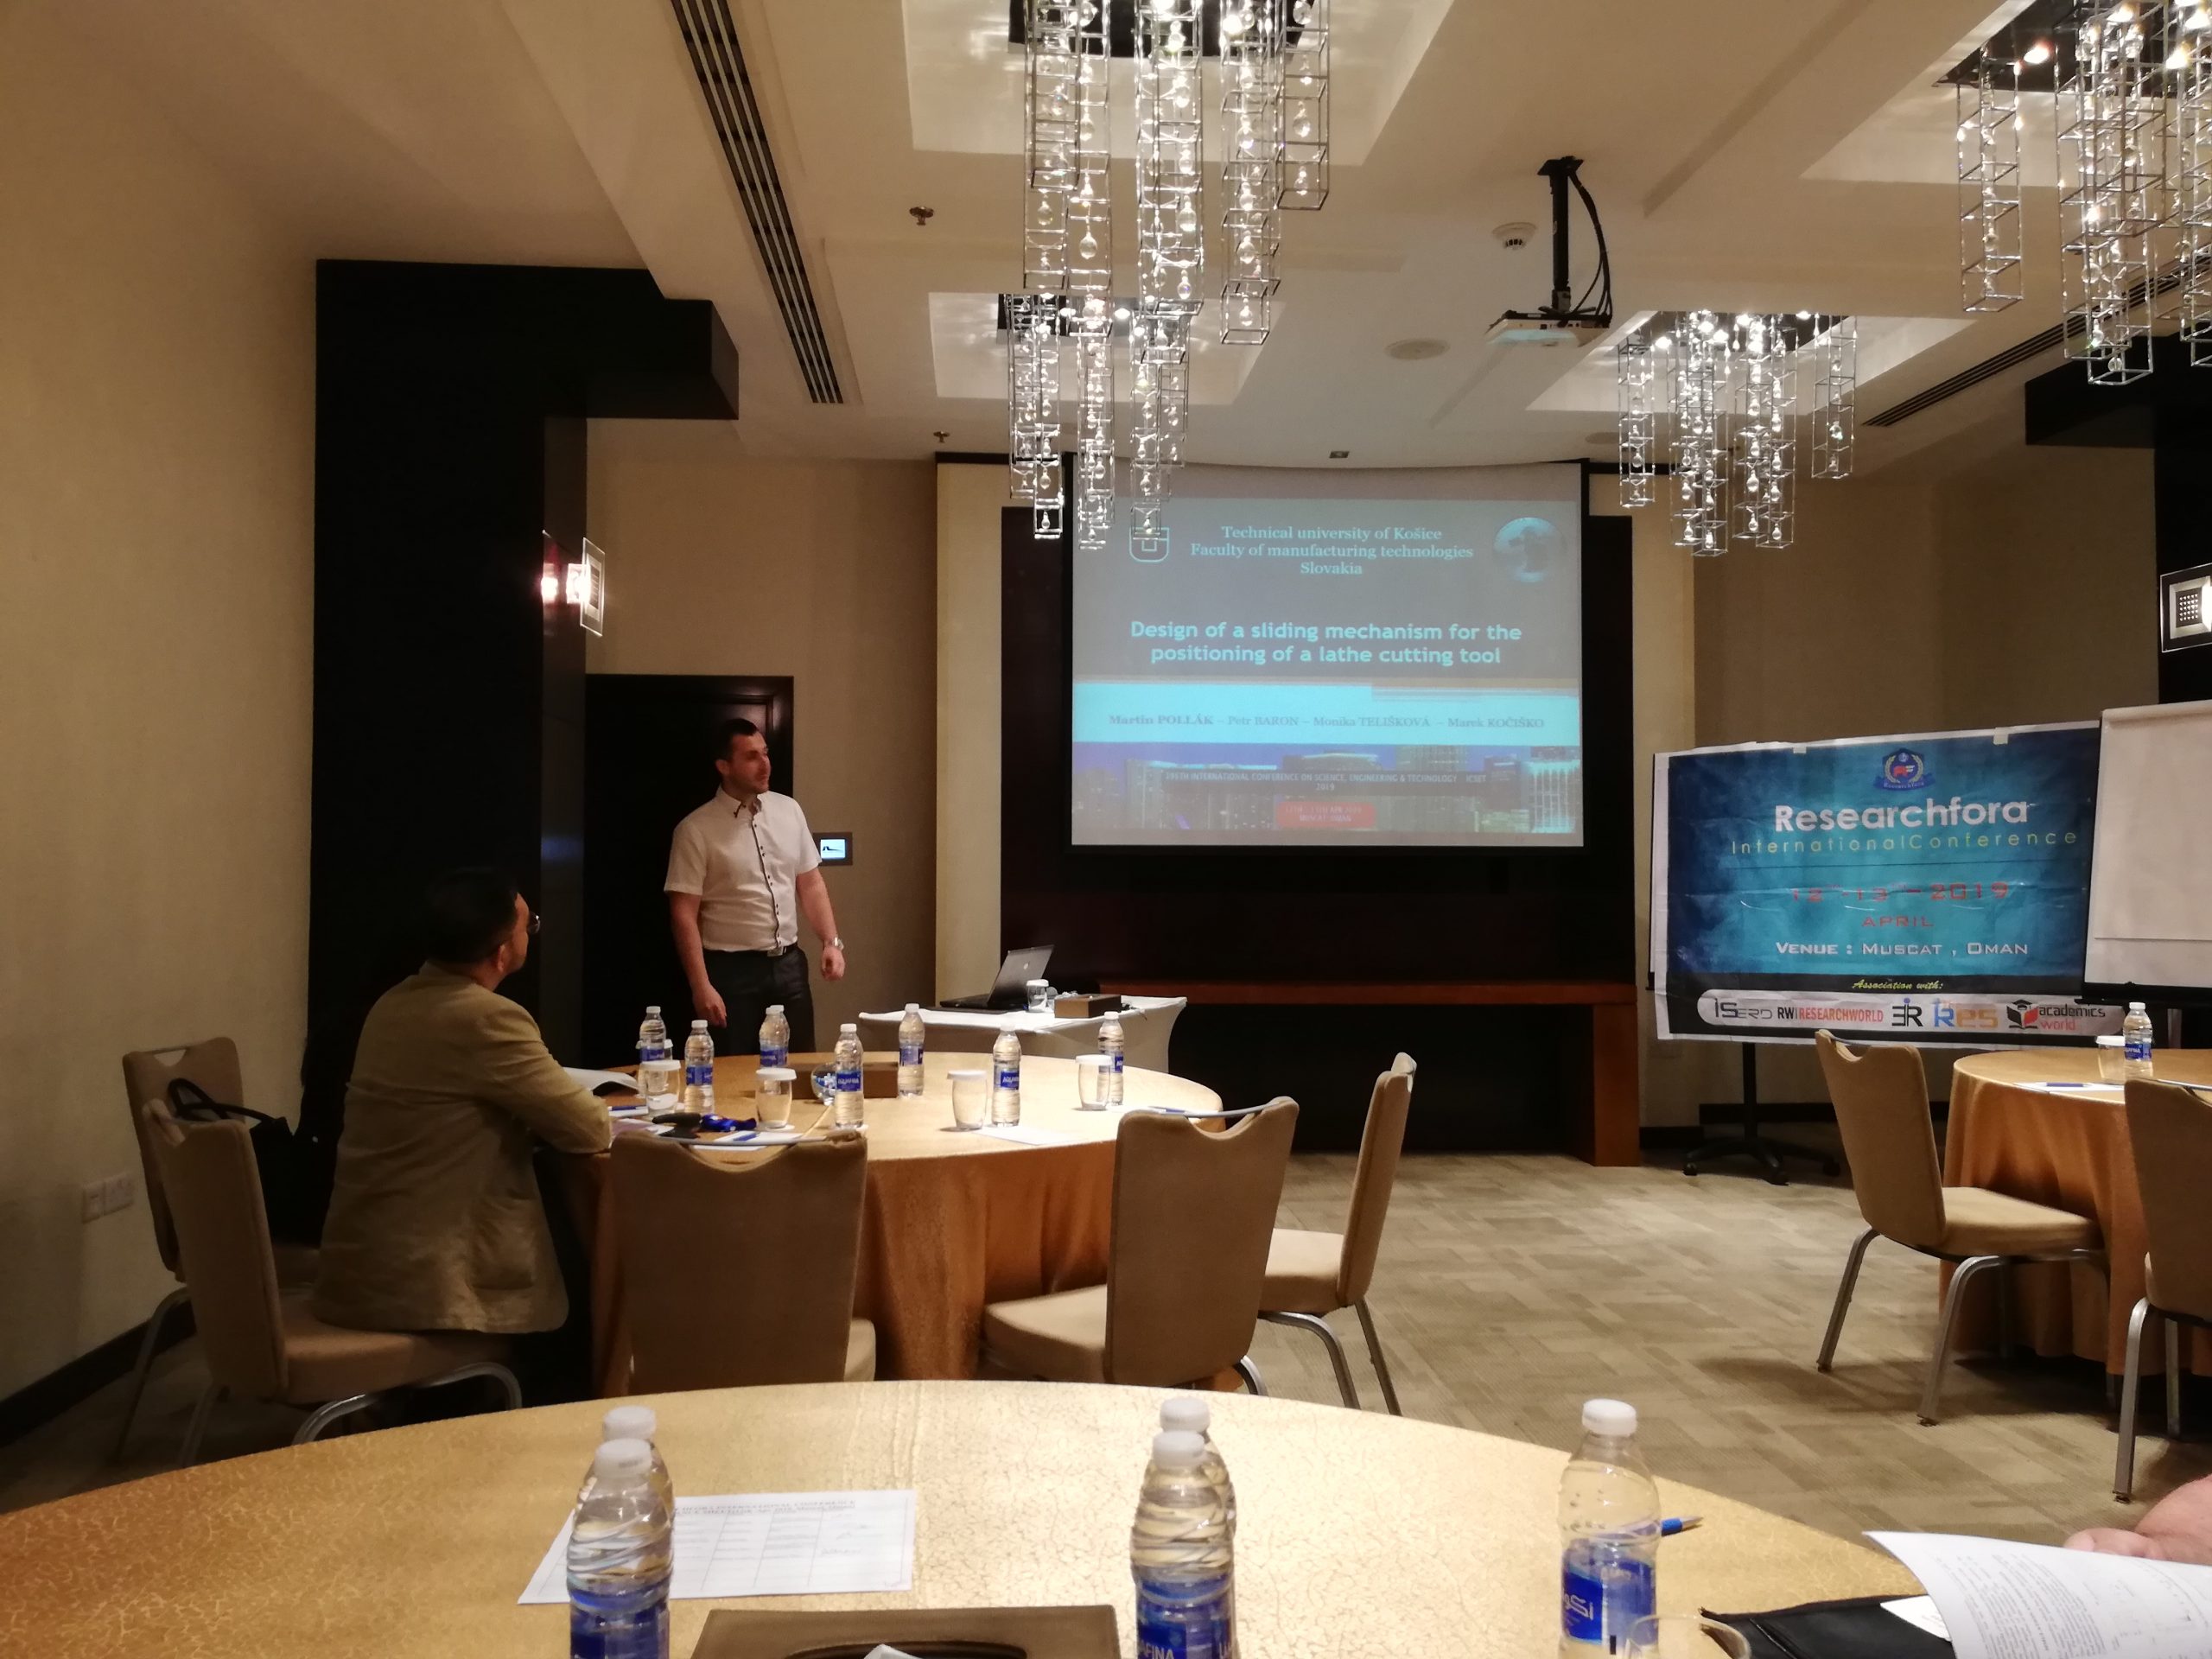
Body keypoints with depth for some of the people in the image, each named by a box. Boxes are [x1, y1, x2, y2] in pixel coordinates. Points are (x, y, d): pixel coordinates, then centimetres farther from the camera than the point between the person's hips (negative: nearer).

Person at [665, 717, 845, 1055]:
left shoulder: (789, 811, 5)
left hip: (789, 964, 4)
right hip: (731, 971, -4)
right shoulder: (696, 830, -9)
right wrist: (701, 986, -16)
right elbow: (684, 914, -10)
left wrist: (832, 942, 0)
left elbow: (811, 883, 12)